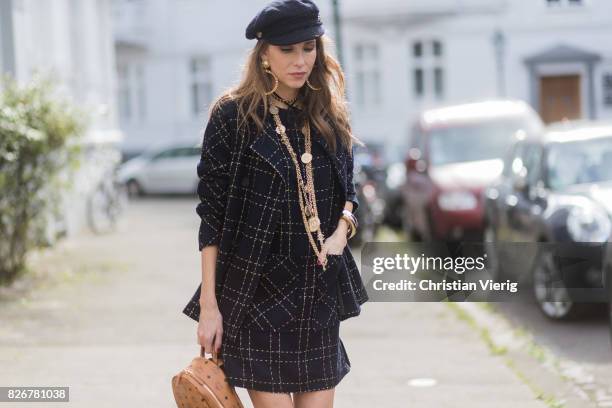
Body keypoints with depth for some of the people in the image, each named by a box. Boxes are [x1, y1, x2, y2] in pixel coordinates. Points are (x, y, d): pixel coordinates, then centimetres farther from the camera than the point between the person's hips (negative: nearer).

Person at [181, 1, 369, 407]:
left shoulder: (330, 116, 7)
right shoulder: (233, 116, -7)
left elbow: (348, 190, 18)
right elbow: (211, 215, -7)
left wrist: (343, 228, -5)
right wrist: (209, 303, -10)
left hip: (319, 293, 4)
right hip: (256, 292, -4)